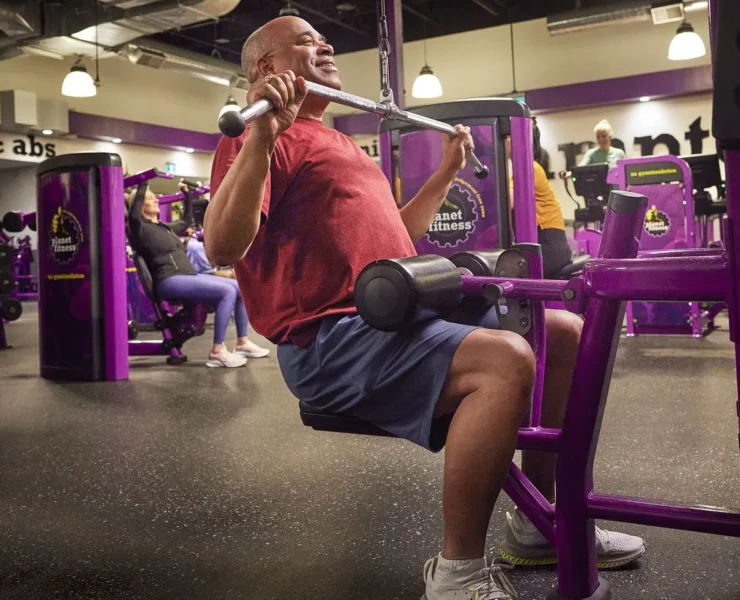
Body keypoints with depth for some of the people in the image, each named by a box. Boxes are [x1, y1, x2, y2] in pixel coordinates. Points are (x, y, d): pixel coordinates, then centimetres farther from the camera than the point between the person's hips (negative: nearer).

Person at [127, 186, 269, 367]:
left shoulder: (166, 228, 23)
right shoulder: (141, 229, -2)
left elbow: (186, 221, 41)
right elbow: (133, 215, -25)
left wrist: (188, 196, 40)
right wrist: (141, 187, -22)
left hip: (188, 276, 9)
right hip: (169, 281, -9)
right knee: (227, 292, -26)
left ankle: (242, 343, 8)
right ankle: (217, 352, -24)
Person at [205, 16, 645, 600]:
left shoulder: (341, 145, 25)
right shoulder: (263, 141, -5)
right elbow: (223, 248, -21)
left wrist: (447, 171, 35)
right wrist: (262, 135, -30)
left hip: (400, 314, 10)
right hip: (331, 338, -10)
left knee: (564, 332, 7)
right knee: (506, 360, -31)